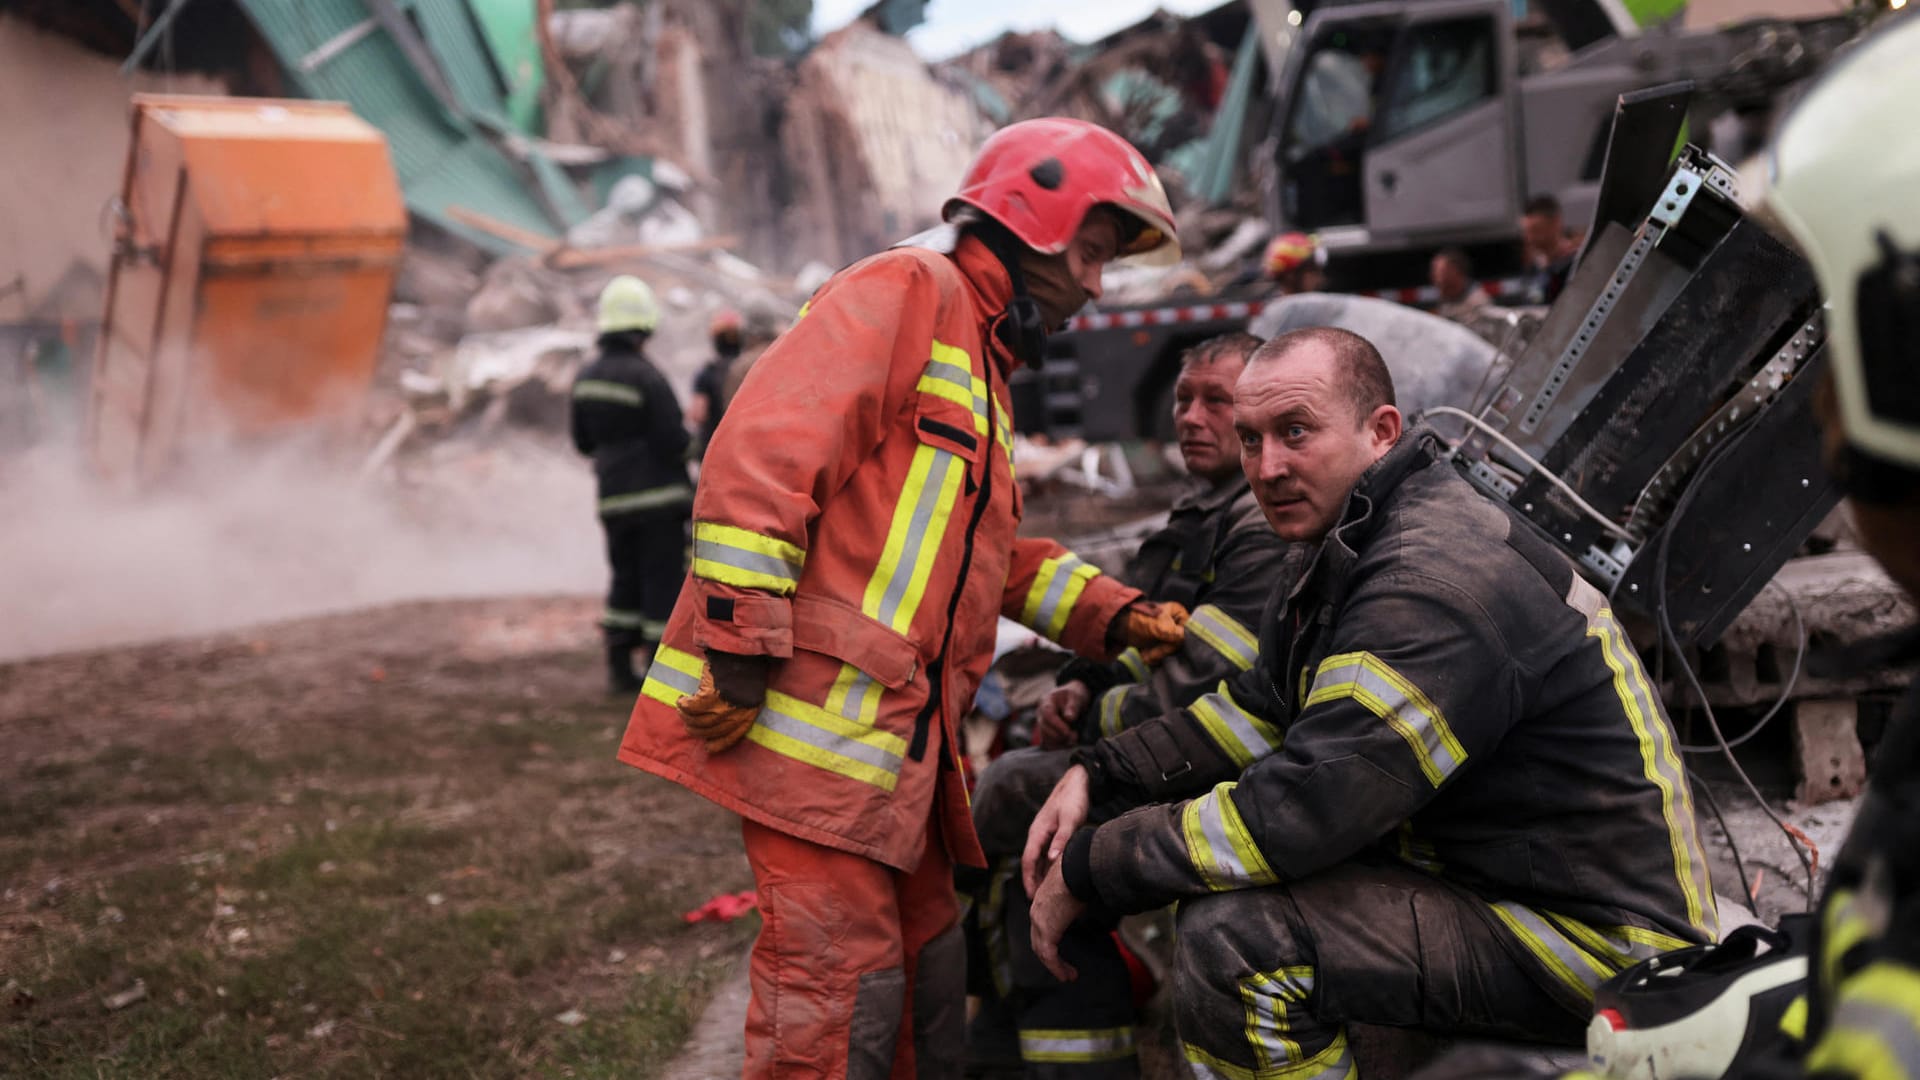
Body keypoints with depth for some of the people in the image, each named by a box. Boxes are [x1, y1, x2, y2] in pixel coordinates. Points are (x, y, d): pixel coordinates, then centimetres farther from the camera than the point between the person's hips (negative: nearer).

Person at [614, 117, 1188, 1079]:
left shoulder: (982, 355, 26)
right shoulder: (911, 291, -7)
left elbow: (992, 559, 27)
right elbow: (764, 451, -19)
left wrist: (1111, 615, 13)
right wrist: (740, 654, -23)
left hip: (897, 732, 10)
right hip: (816, 713, -10)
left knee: (924, 960, 17)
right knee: (843, 981, -7)